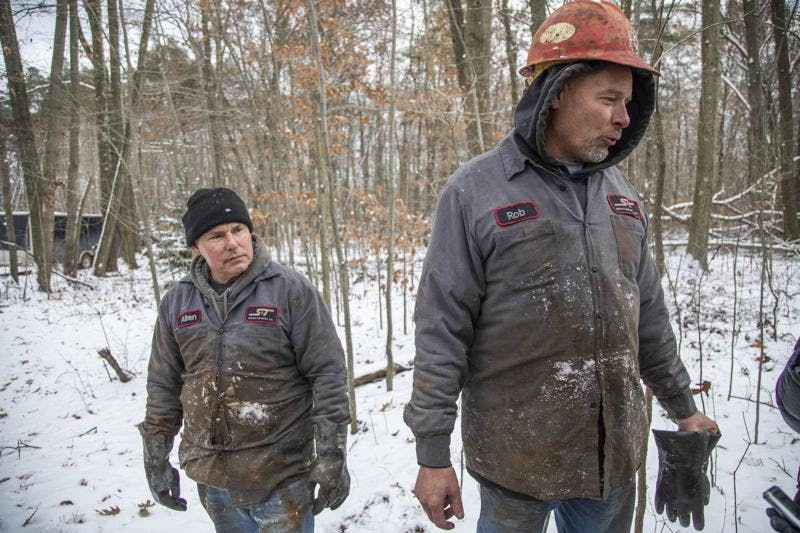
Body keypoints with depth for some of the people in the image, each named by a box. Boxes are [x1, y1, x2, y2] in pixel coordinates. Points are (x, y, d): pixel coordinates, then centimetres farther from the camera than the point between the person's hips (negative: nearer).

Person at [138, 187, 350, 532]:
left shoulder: (291, 290, -10)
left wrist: (331, 457, -12)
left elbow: (327, 375, -10)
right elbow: (164, 386, 10)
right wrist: (156, 460, 11)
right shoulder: (178, 301, 2)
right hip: (212, 477, 4)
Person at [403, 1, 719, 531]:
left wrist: (682, 405, 20)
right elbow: (441, 332, -13)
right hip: (516, 457, -5)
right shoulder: (476, 192, -13)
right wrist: (432, 456, -12)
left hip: (614, 453, 6)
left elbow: (648, 314, 14)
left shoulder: (621, 193, 5)